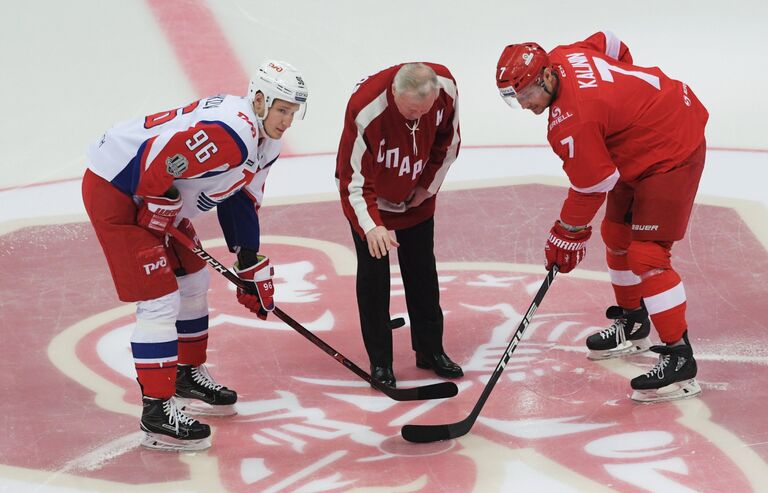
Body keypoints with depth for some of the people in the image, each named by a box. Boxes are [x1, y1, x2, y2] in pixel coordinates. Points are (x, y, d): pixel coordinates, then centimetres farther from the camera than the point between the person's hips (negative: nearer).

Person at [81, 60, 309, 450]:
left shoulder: (265, 142, 5)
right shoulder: (230, 133, -29)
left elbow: (240, 200, 15)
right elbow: (158, 158, -34)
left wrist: (252, 266, 14)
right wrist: (161, 206, -17)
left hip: (152, 196, 11)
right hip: (113, 188, -11)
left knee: (192, 279, 21)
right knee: (160, 299, -12)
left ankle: (188, 376, 39)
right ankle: (157, 413, -6)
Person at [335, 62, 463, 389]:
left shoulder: (446, 87, -24)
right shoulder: (366, 110, -39)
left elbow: (448, 139, -3)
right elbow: (353, 178, -34)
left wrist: (429, 185, -1)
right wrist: (371, 226, -47)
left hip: (416, 198, 4)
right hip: (369, 197, -4)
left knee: (422, 272, 12)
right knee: (373, 274, -1)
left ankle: (430, 351, 26)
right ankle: (380, 361, 11)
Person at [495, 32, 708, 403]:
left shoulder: (571, 120, -31)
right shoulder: (562, 57, -5)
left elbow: (591, 185, -22)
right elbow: (610, 44, 14)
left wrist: (568, 233, -9)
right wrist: (625, 88, 21)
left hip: (672, 153, -11)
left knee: (647, 254, -15)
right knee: (616, 235, 19)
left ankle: (679, 360, -14)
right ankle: (632, 324, 37)